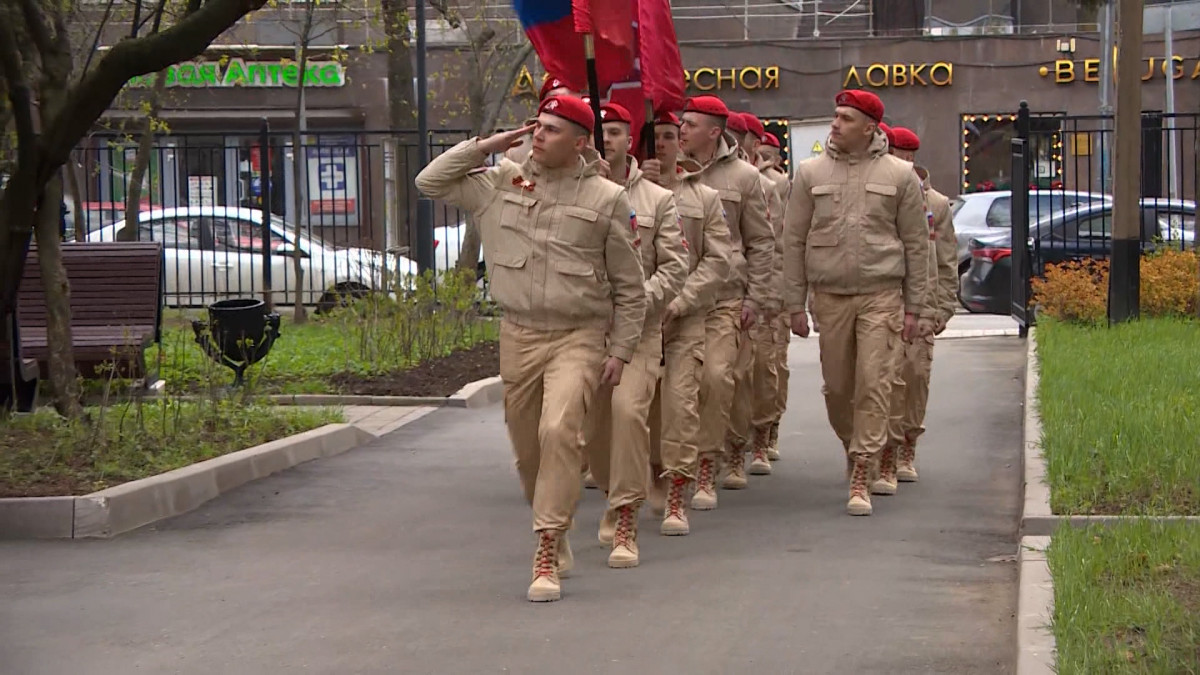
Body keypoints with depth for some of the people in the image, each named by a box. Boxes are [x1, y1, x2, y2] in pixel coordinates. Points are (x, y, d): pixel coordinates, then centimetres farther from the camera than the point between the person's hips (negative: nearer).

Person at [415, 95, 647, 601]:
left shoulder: (607, 199, -1)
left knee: (558, 431, -24)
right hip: (517, 335, 4)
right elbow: (430, 182, 9)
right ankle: (557, 534, 34)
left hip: (578, 337, -4)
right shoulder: (500, 184, 6)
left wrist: (621, 351, 1)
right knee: (527, 448, 10)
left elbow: (629, 286, 5)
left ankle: (547, 555, -22)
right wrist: (483, 147, 2)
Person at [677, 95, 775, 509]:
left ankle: (707, 468, -7)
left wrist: (755, 299, 4)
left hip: (725, 298, -2)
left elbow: (761, 242, 8)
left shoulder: (742, 177, 4)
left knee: (718, 376, -14)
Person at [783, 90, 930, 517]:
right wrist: (795, 304, 3)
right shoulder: (811, 173, 5)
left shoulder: (899, 175, 3)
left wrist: (913, 306, 2)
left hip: (881, 294, -2)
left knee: (873, 383, -9)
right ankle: (852, 447, 32)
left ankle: (860, 477, -7)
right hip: (829, 295, 2)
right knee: (837, 386, 6)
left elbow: (915, 244, 6)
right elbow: (794, 241, 7)